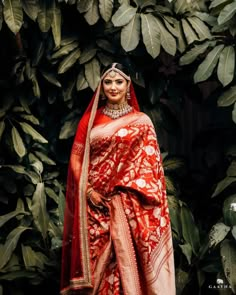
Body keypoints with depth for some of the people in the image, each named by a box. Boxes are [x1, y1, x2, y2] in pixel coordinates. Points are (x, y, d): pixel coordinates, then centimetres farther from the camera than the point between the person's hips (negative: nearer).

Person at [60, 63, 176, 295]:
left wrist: (136, 193, -9)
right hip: (96, 201, 1)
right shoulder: (90, 119, 7)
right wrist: (87, 190, -8)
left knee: (129, 257, -1)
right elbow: (76, 158, 4)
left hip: (130, 204, -1)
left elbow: (150, 163, 2)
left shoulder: (141, 121, 4)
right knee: (98, 258, 4)